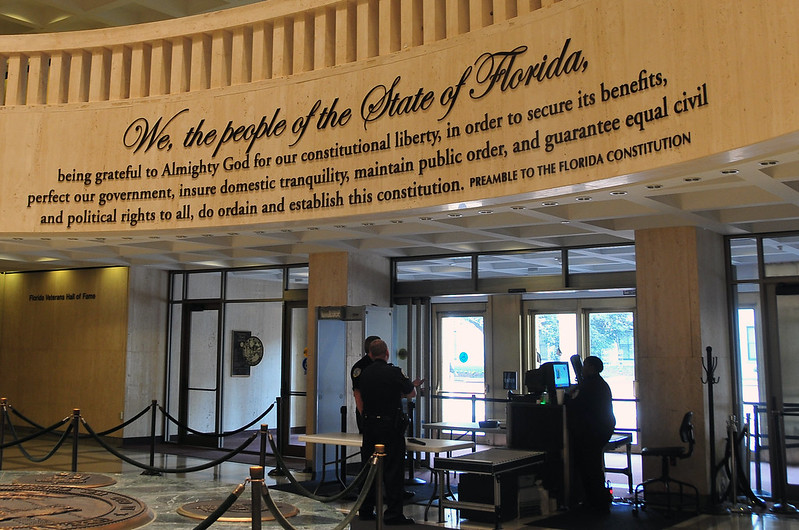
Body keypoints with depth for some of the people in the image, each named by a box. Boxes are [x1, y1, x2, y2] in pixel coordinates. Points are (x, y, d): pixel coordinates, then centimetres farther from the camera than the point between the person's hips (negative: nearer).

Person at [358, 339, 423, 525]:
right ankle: (393, 514, 0)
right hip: (391, 427, -6)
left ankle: (366, 511, 21)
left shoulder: (364, 373, 5)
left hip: (369, 424, 6)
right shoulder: (394, 372, -12)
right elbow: (411, 393, 0)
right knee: (392, 470, -1)